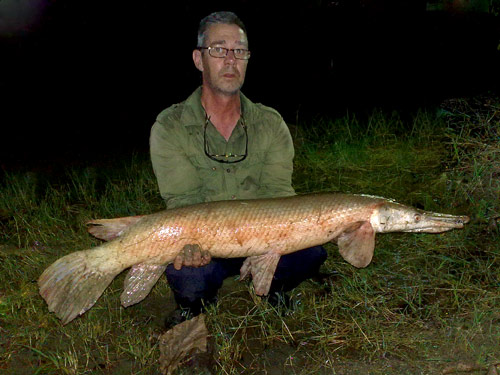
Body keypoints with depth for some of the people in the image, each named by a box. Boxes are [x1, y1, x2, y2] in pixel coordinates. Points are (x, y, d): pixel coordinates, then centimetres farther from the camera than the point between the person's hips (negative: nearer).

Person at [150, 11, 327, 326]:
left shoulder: (271, 124, 0)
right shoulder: (169, 127, -8)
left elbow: (278, 192, -9)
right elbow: (183, 201, -15)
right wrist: (193, 241, -38)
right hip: (203, 243, -2)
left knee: (310, 251, -26)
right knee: (188, 275, -36)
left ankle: (275, 289, 11)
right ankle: (193, 306, 4)